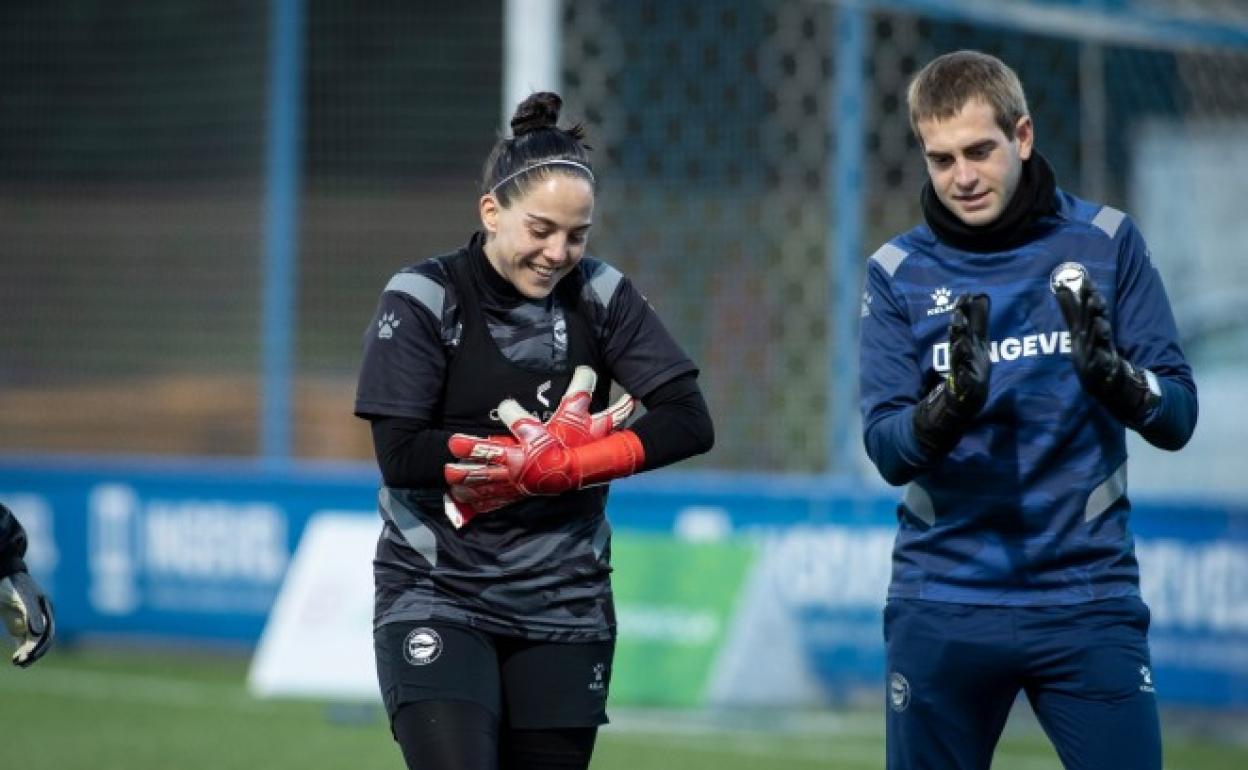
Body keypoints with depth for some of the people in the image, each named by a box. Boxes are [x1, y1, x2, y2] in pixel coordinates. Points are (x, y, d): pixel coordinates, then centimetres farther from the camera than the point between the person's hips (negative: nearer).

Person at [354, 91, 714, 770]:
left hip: (563, 605, 4)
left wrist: (552, 466, -18)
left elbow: (690, 423, -7)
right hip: (436, 593, -3)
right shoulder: (423, 299, -7)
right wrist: (550, 444, -15)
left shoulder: (600, 296, 2)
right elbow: (401, 456, -15)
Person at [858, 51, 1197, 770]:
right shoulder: (898, 272, 3)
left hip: (1087, 596, -1)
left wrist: (1114, 377, -22)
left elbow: (1178, 419, -1)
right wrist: (950, 405, -25)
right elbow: (887, 450, -4)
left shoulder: (1105, 241, 2)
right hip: (943, 604, 1)